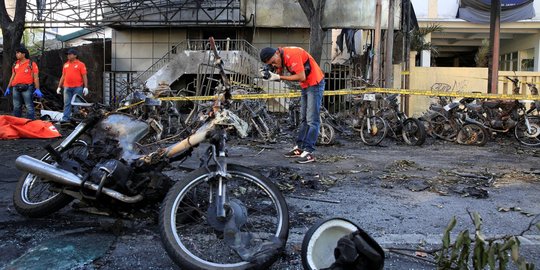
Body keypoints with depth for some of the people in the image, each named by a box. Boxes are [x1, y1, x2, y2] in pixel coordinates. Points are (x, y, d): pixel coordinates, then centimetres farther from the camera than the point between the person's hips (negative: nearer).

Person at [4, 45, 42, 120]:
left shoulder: (31, 64, -1)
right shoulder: (15, 64, 16)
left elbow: (36, 77, -6)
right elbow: (12, 76, 21)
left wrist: (37, 89, -13)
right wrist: (8, 88, 17)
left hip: (27, 88, -6)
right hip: (16, 88, 6)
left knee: (29, 107, -6)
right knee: (16, 107, 11)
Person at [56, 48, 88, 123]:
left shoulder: (80, 64, 0)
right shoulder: (66, 64, 15)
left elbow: (84, 76, -4)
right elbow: (63, 76, 19)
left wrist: (85, 87, -12)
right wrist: (59, 87, 15)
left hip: (77, 87, -4)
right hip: (67, 87, 4)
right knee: (67, 103, 2)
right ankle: (65, 118, 2)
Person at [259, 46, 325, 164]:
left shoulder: (292, 55, -27)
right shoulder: (279, 57, 1)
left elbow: (301, 77, -29)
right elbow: (279, 74, 2)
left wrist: (278, 77, -26)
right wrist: (270, 75, -20)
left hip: (315, 83, -10)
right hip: (305, 86, 10)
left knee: (312, 120, -11)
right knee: (303, 119, 12)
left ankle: (309, 152, -12)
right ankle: (299, 148, 19)